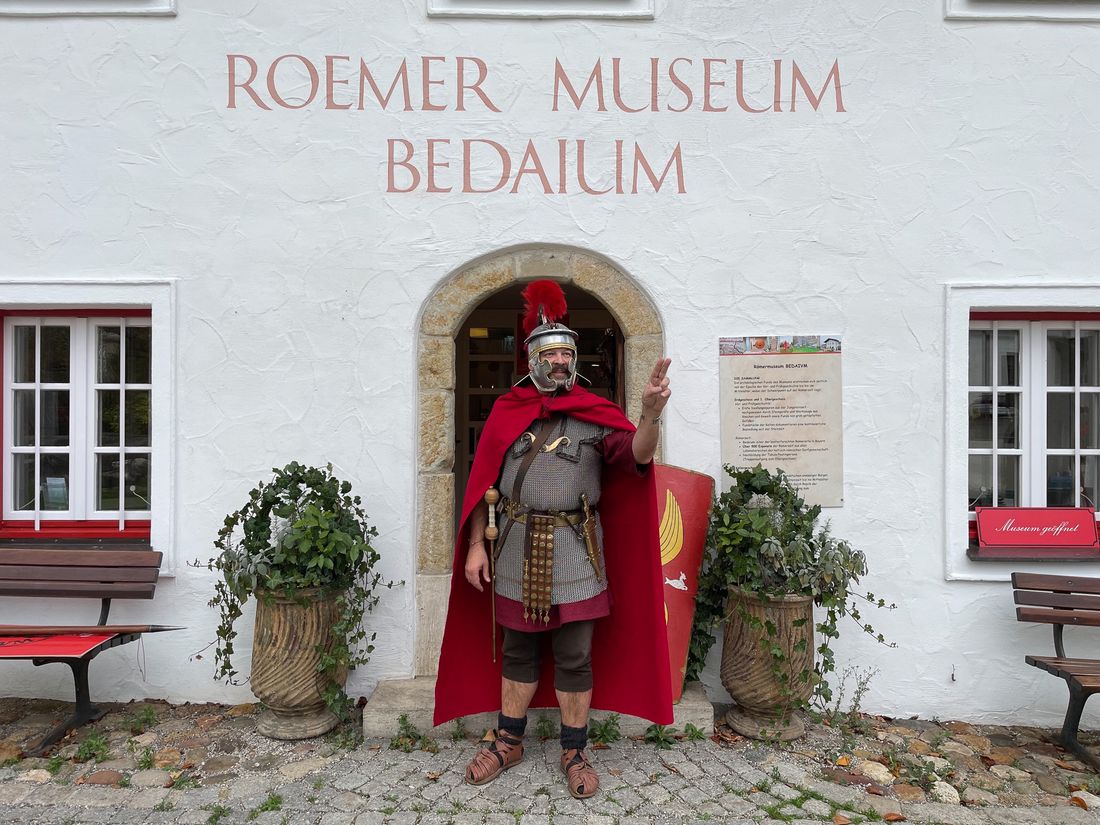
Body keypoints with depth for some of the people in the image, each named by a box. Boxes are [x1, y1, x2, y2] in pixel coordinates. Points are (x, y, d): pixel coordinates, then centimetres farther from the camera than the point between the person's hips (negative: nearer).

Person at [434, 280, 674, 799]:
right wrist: (476, 544, -1)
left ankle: (574, 753, 27)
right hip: (516, 549, 2)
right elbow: (483, 483, 4)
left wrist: (651, 416, -37)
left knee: (575, 656, 8)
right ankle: (508, 742, 34)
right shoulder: (506, 411, 4)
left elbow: (635, 455, -17)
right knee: (516, 650, 16)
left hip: (575, 552, -1)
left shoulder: (595, 412, 0)